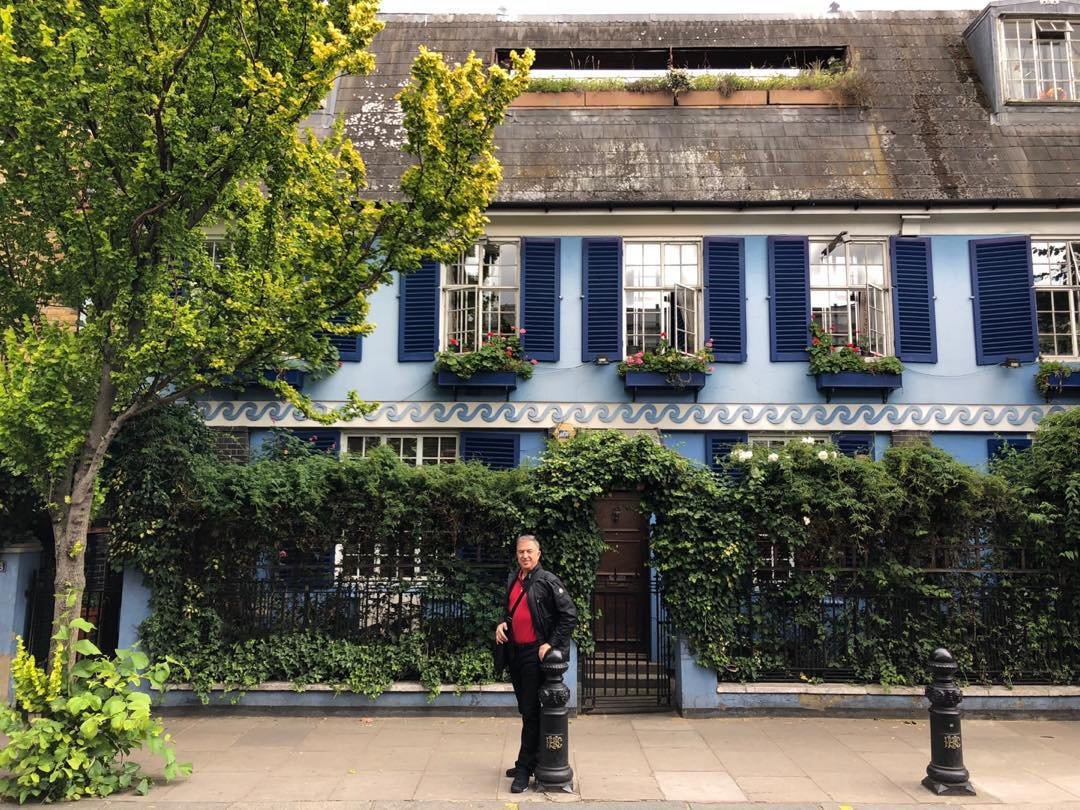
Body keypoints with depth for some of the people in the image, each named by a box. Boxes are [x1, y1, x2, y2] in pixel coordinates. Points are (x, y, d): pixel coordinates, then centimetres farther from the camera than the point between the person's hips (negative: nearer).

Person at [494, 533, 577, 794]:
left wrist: (550, 643, -15)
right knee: (525, 709, 15)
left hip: (535, 653, -7)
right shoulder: (513, 580, 10)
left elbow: (569, 615, -12)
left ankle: (525, 768, 2)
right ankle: (534, 761, 26)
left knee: (530, 712, -4)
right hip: (515, 652, 7)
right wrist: (502, 624, 3)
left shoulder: (547, 581, -11)